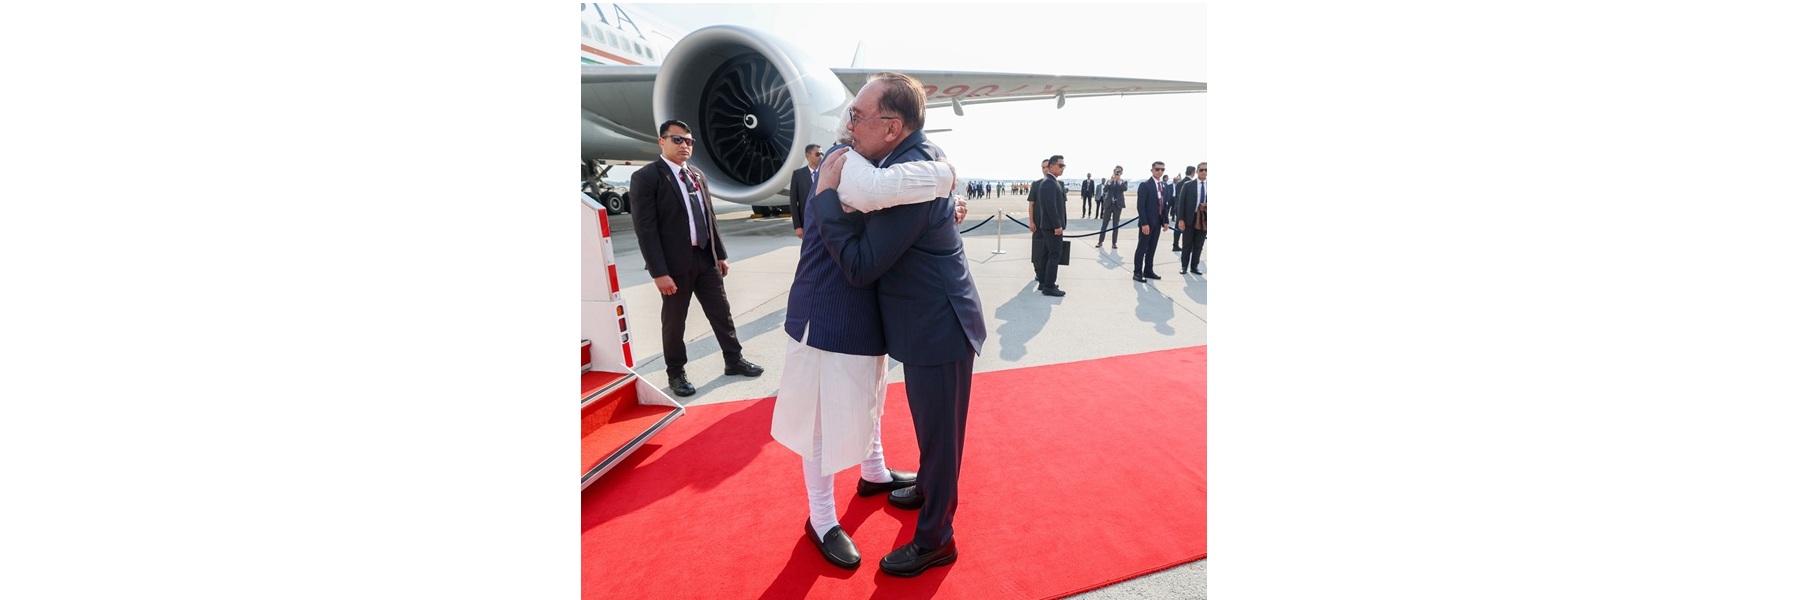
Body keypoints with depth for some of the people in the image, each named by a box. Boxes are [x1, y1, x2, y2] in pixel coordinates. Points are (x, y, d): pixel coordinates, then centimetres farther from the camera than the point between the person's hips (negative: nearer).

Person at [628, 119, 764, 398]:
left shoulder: (698, 175, 11)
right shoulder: (646, 177, -9)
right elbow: (645, 228, -14)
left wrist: (720, 255, 13)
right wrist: (659, 272, -19)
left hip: (706, 259, 6)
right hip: (675, 264, -5)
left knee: (722, 313, 12)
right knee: (674, 323, 9)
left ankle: (734, 360, 28)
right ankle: (676, 374, 25)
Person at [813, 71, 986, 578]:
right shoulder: (925, 150, 1)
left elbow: (859, 266, -26)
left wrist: (826, 193, -19)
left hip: (939, 328, -10)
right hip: (931, 322, 10)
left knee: (938, 432, 8)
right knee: (932, 426, 27)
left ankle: (934, 540, 28)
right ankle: (932, 490, 50)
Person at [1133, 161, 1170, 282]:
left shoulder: (1165, 186, 12)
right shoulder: (1145, 185, -9)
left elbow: (1165, 205, 15)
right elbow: (1141, 206, -14)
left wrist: (1166, 221, 7)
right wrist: (1144, 223, -19)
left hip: (1158, 222, 6)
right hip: (1147, 222, -6)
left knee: (1152, 248, 10)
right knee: (1142, 248, -3)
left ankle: (1148, 271, 16)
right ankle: (1137, 272, 1)